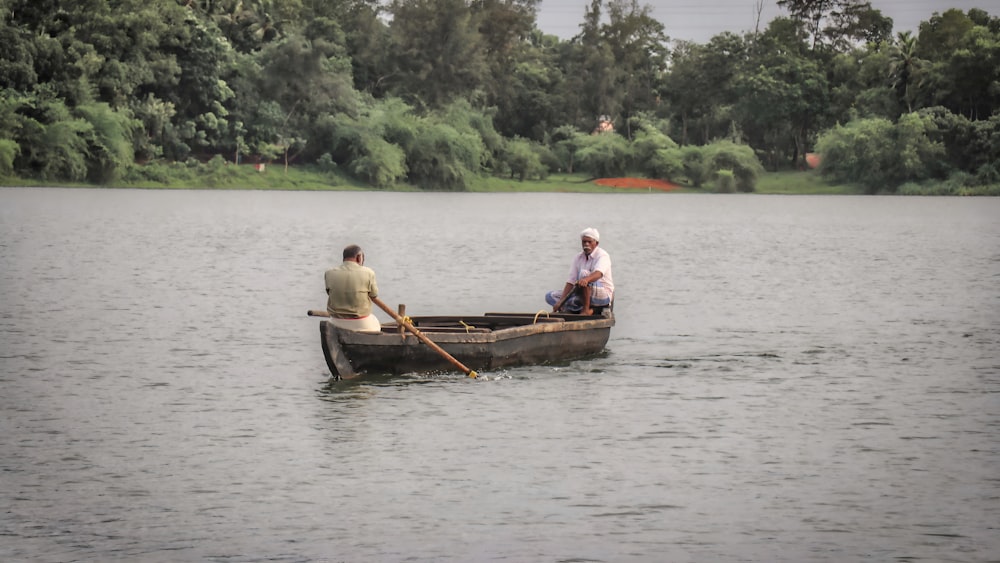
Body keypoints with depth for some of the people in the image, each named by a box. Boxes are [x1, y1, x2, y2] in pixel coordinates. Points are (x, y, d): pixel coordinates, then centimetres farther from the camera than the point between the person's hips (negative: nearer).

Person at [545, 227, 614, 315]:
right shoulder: (578, 258, 6)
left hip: (603, 295, -7)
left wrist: (586, 279, -57)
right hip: (582, 297, 7)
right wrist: (560, 302, -16)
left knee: (584, 273, -32)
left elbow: (598, 273, -34)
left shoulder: (603, 255, -11)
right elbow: (571, 281, -2)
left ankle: (586, 309, -27)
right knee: (550, 296, -4)